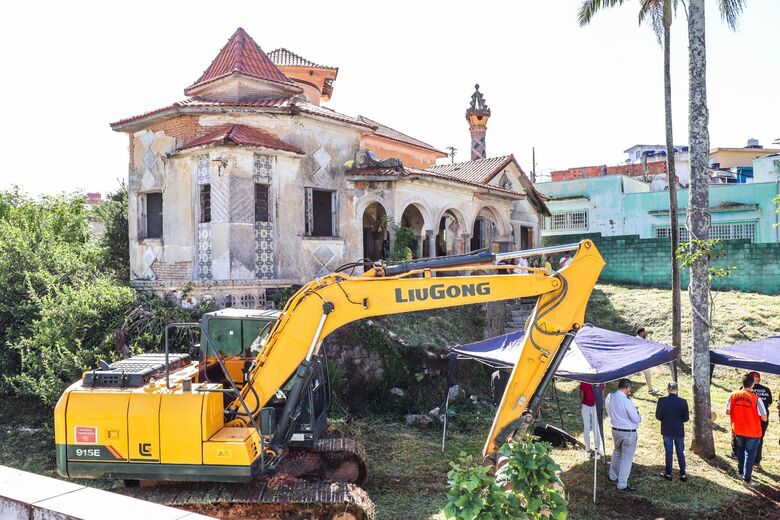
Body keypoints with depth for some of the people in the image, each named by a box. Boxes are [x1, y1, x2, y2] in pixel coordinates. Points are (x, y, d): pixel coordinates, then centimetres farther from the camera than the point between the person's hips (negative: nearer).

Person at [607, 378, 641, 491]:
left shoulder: (610, 397, -3)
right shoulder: (626, 401, -24)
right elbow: (636, 419, -19)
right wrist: (637, 413, 2)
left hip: (615, 430, 7)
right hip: (628, 433, -7)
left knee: (617, 452, 27)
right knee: (627, 458, 5)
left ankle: (613, 476, 40)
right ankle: (622, 484, 12)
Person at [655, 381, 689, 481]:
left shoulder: (662, 401, -14)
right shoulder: (683, 401, -12)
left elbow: (658, 416, -9)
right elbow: (686, 418, -7)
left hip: (667, 431, -1)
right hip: (679, 431, 1)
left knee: (668, 452, 10)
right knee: (680, 453, 12)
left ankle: (668, 474, 17)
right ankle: (683, 474, 16)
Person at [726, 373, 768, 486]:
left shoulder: (733, 395, -11)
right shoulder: (756, 399, -20)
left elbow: (728, 412, -2)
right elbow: (764, 418, -15)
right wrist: (755, 413, 4)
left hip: (737, 430, 3)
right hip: (752, 432, -3)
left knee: (740, 451, 26)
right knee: (750, 455, 9)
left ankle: (740, 471, 39)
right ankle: (747, 478, 11)